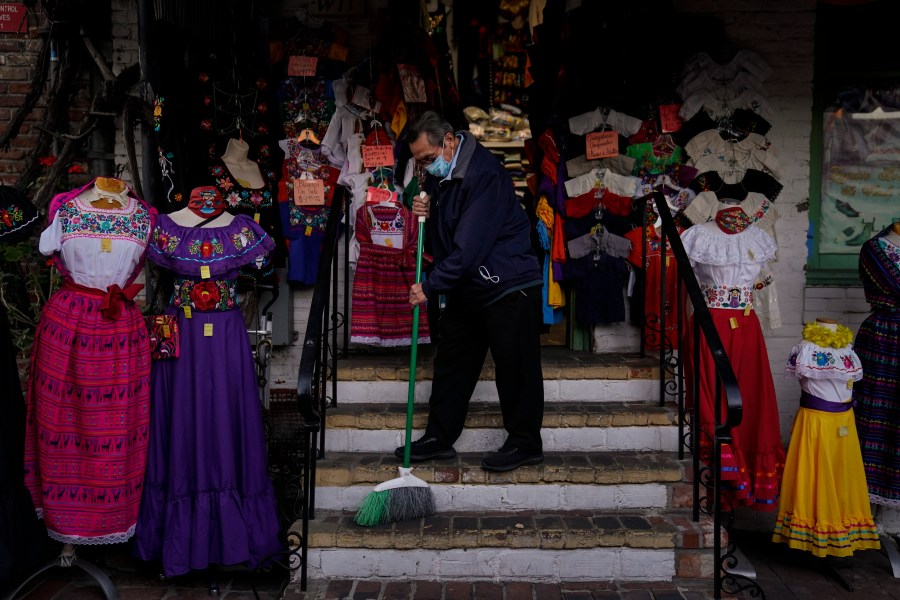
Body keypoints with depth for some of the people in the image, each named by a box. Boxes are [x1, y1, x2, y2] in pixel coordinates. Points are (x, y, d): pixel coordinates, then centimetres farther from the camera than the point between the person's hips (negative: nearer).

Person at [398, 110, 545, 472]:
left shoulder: (483, 175, -24)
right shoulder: (439, 174, 6)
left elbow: (470, 247, -28)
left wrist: (430, 285, -21)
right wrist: (425, 211, -4)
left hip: (509, 286, -9)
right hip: (465, 288, 9)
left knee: (515, 368, 1)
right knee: (451, 362, 13)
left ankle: (525, 443, 15)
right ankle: (439, 438, 24)